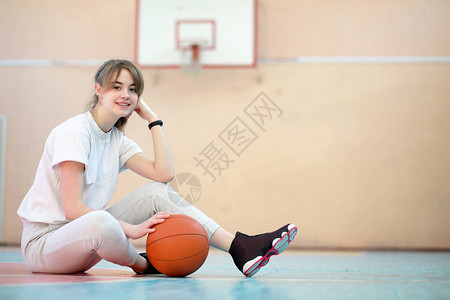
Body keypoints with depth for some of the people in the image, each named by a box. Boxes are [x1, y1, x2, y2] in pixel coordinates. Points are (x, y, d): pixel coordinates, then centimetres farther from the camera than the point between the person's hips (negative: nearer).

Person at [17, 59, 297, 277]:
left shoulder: (117, 140, 9)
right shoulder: (74, 132, -16)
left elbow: (164, 173, -4)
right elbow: (72, 208, -23)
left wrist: (153, 119, 0)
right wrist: (131, 229, -29)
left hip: (84, 238, 8)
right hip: (43, 242, -8)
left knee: (157, 193, -5)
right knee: (98, 221, -41)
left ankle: (240, 247, -15)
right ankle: (144, 264, -7)